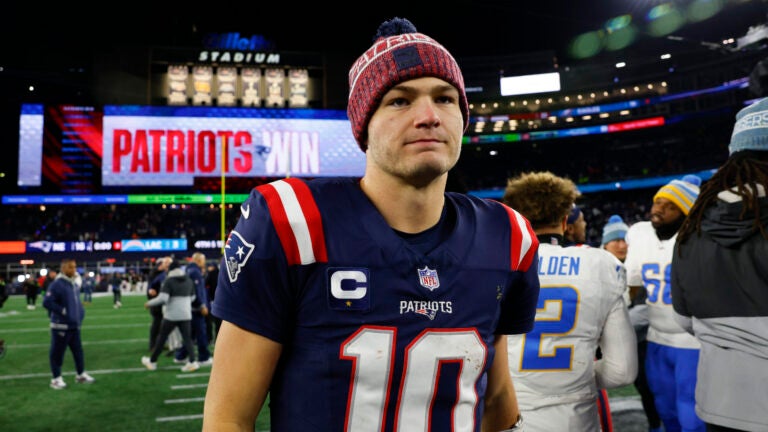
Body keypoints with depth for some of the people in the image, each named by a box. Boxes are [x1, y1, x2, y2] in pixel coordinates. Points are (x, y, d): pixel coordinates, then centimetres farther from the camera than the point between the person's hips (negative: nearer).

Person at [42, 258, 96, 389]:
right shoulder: (57, 284, -16)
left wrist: (81, 311, 10)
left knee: (78, 350, 15)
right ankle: (56, 379, 15)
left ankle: (81, 375, 27)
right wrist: (62, 311, -19)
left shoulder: (75, 284, 10)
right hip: (61, 325, -8)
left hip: (75, 325, 8)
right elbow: (47, 302, -21)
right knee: (57, 352, 4)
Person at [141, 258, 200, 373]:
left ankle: (152, 361, 24)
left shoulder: (168, 281, -9)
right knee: (187, 338, 5)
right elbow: (192, 297, 15)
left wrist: (149, 303, -4)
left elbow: (162, 298, -18)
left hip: (171, 315, -4)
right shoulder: (189, 280, 7)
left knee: (162, 337, 11)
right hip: (186, 315, 4)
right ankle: (192, 362, -7)